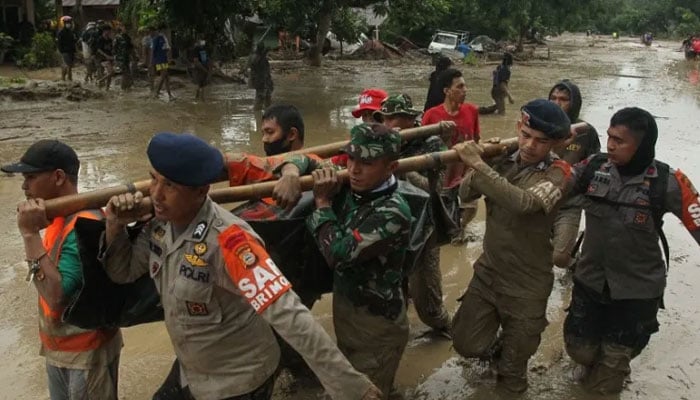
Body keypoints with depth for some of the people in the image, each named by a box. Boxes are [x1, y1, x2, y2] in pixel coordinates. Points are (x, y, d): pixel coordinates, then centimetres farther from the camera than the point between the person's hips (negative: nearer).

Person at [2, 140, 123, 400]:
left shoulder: (85, 225, -25)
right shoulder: (57, 216, 2)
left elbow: (57, 296, -31)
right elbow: (49, 290, 9)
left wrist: (30, 234, -31)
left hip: (87, 350, -8)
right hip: (58, 346, 8)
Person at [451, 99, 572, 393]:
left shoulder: (558, 173, -19)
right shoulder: (504, 158, -3)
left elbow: (523, 202, -38)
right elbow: (466, 194, -7)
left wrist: (478, 164, -39)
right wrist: (483, 160, -23)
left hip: (526, 284, -4)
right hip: (487, 271, 4)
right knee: (466, 343, 11)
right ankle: (497, 350, 42)